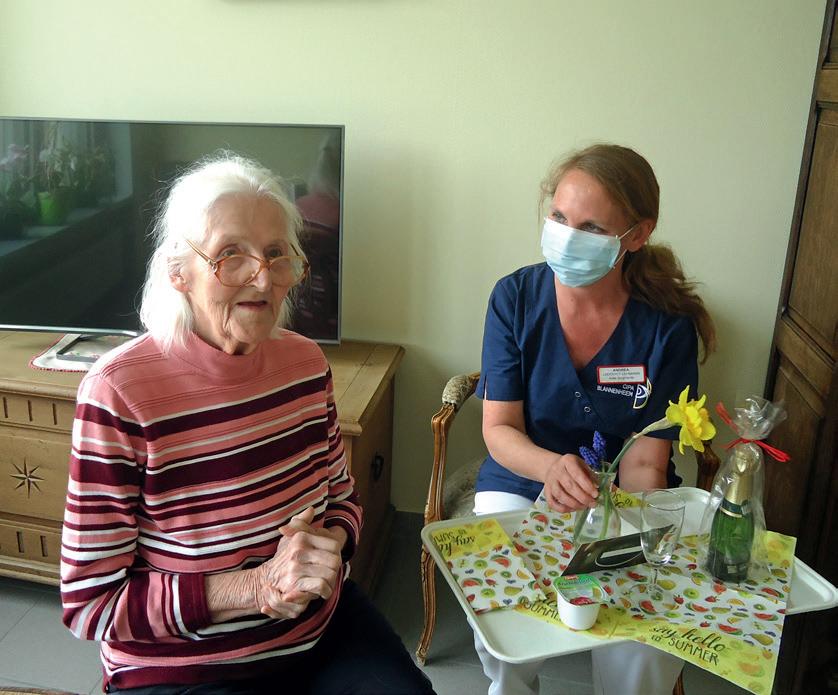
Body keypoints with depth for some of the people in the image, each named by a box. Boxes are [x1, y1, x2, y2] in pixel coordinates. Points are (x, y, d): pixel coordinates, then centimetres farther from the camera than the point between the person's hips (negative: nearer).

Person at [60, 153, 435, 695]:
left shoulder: (306, 361, -5)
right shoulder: (121, 392, -20)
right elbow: (88, 602, -15)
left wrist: (329, 545, -13)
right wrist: (254, 585, -24)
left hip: (325, 627, 5)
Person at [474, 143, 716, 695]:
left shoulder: (669, 324, -12)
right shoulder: (515, 297, -10)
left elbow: (646, 459, -10)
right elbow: (499, 429, -10)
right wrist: (550, 466, -31)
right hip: (522, 483, 1)